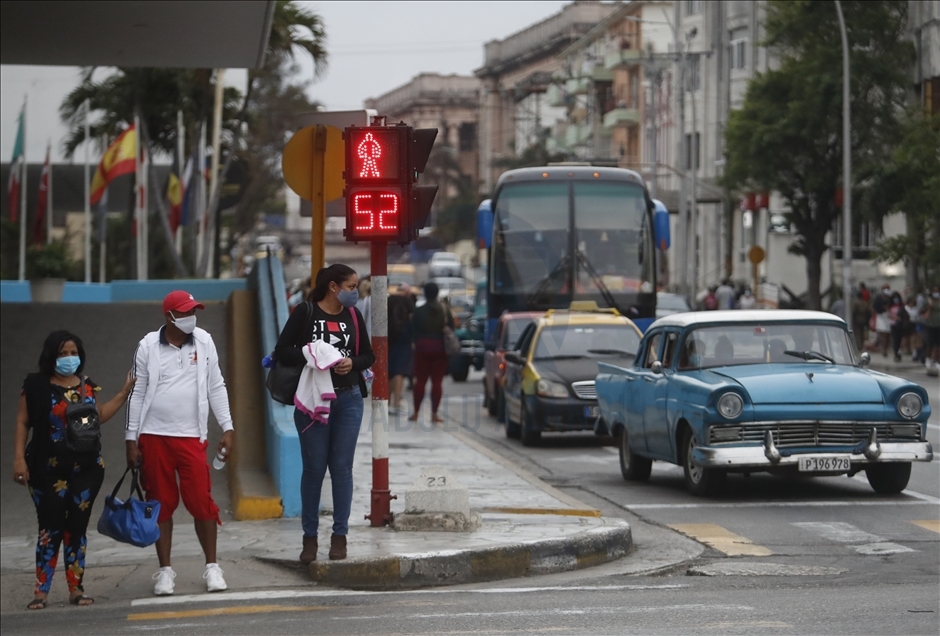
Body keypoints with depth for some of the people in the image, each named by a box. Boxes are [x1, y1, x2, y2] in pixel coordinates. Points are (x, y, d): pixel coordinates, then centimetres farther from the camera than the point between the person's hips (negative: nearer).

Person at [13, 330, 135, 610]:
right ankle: (41, 591, -2)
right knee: (51, 528, -6)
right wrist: (19, 458, -11)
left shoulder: (87, 386, 9)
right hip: (48, 470, -4)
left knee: (77, 528, 6)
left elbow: (98, 416, 16)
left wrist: (124, 393, 12)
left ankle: (76, 588, 10)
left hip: (86, 468, 4)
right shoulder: (37, 386, -4)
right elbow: (22, 423, -4)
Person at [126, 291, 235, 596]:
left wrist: (227, 428, 2)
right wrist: (131, 438, 2)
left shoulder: (203, 342, 3)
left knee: (201, 501, -4)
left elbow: (216, 387, 7)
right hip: (154, 437, 0)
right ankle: (165, 570, 13)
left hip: (191, 436, 0)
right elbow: (138, 393, 3)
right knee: (161, 504, 5)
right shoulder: (148, 346, 0)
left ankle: (212, 567, 8)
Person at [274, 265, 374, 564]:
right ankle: (310, 537, 9)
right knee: (313, 468, 2)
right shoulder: (305, 313, -3)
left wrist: (353, 363, -9)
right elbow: (282, 351, -5)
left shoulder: (353, 315, 8)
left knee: (342, 468, 3)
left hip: (348, 399, 3)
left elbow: (368, 355, 13)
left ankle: (339, 535, 9)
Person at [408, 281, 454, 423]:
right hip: (440, 348, 1)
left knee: (420, 380, 6)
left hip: (423, 347, -1)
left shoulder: (419, 311, -7)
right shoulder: (445, 311, -1)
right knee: (437, 382, 2)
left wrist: (416, 342, 10)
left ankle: (416, 413, 9)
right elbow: (451, 328, 2)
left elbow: (413, 330, -4)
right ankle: (434, 414, -1)